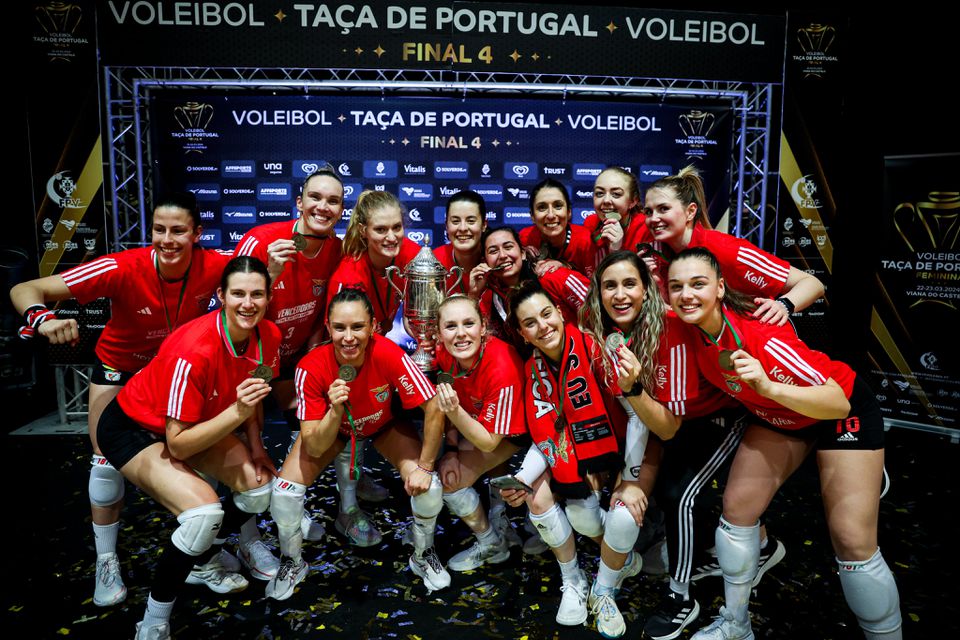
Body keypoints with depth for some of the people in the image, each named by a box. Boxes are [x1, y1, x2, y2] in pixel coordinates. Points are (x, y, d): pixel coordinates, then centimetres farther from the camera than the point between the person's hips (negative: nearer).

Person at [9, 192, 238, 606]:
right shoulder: (123, 269, -35)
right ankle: (106, 562, 18)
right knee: (108, 461, -3)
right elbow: (25, 290, -32)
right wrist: (43, 319, -55)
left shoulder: (213, 266, -29)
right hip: (121, 365, -2)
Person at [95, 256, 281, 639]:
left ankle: (202, 563, 24)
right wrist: (237, 411, -41)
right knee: (205, 512, -27)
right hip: (134, 428, -7)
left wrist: (256, 448, -5)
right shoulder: (194, 351, -36)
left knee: (260, 483, -5)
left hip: (198, 421, 7)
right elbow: (178, 445, -30)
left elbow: (254, 395, 5)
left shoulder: (269, 336, -16)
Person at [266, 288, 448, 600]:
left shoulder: (389, 355, -37)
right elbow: (314, 447, -29)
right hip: (329, 428, 1)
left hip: (384, 425, 0)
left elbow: (434, 409, -27)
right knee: (284, 490, -17)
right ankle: (292, 562, 16)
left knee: (428, 488, -21)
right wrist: (335, 410, -47)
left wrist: (424, 467, -23)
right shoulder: (312, 367, -33)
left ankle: (423, 556, 13)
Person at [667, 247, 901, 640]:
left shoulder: (761, 334, -37)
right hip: (775, 416, 6)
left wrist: (769, 387, -51)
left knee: (853, 544, -10)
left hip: (843, 412, -6)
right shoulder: (689, 329, -19)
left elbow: (839, 402, -38)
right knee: (737, 507, 0)